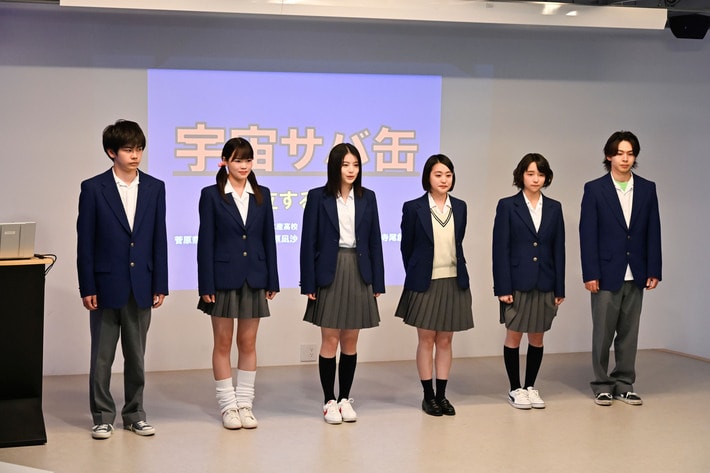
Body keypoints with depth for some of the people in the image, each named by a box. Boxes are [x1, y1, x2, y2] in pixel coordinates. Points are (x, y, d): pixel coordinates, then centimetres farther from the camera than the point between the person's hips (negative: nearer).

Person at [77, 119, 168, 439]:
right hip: (106, 285, -2)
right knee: (102, 357, 6)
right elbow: (85, 241, -4)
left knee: (136, 356, 11)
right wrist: (87, 287, -7)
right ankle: (103, 417, 17)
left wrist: (160, 285, 2)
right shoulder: (93, 188, -4)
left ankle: (134, 414, 23)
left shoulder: (154, 188, 4)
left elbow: (159, 239, 5)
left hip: (141, 286, 3)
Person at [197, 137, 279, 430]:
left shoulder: (262, 195, 7)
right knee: (223, 343, 5)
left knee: (248, 343, 8)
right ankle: (227, 405, 13)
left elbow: (268, 239, 8)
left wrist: (272, 280, 4)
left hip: (254, 278, 3)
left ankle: (245, 403, 16)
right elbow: (205, 241, -5)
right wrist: (206, 285, -10)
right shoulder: (212, 195, -3)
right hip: (223, 277, -3)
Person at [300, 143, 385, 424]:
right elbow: (309, 242, -3)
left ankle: (345, 398, 18)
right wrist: (308, 283, -8)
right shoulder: (318, 197, -2)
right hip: (330, 274, -3)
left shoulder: (367, 197, 7)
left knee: (351, 341, 8)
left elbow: (374, 240, 8)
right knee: (330, 340, 1)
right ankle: (329, 401, 11)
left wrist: (378, 282, 4)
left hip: (359, 274, 3)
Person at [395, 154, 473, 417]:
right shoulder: (414, 208, -6)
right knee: (426, 340, 4)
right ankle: (428, 396, 13)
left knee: (445, 340, 8)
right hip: (425, 283, -3)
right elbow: (406, 247, 3)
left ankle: (442, 395, 16)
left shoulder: (460, 207, 5)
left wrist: (457, 270, 14)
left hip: (453, 282, 3)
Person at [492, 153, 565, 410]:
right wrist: (503, 287, -12)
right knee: (514, 335, 5)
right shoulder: (507, 206, -3)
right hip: (517, 283, -3)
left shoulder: (554, 208, 7)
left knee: (537, 337, 9)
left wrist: (559, 288, 3)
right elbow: (500, 249, -6)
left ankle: (530, 386, 21)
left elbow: (558, 249, 7)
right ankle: (515, 389, 16)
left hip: (544, 284, 3)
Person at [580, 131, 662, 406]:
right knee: (603, 333, 4)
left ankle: (624, 384, 17)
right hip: (606, 274, -3)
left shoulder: (647, 189, 7)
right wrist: (590, 274, -11)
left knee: (629, 333, 8)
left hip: (636, 275, 3)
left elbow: (653, 232, 6)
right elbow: (588, 234, -5)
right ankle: (602, 386, 14)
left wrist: (654, 270, 0)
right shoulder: (594, 189, -2)